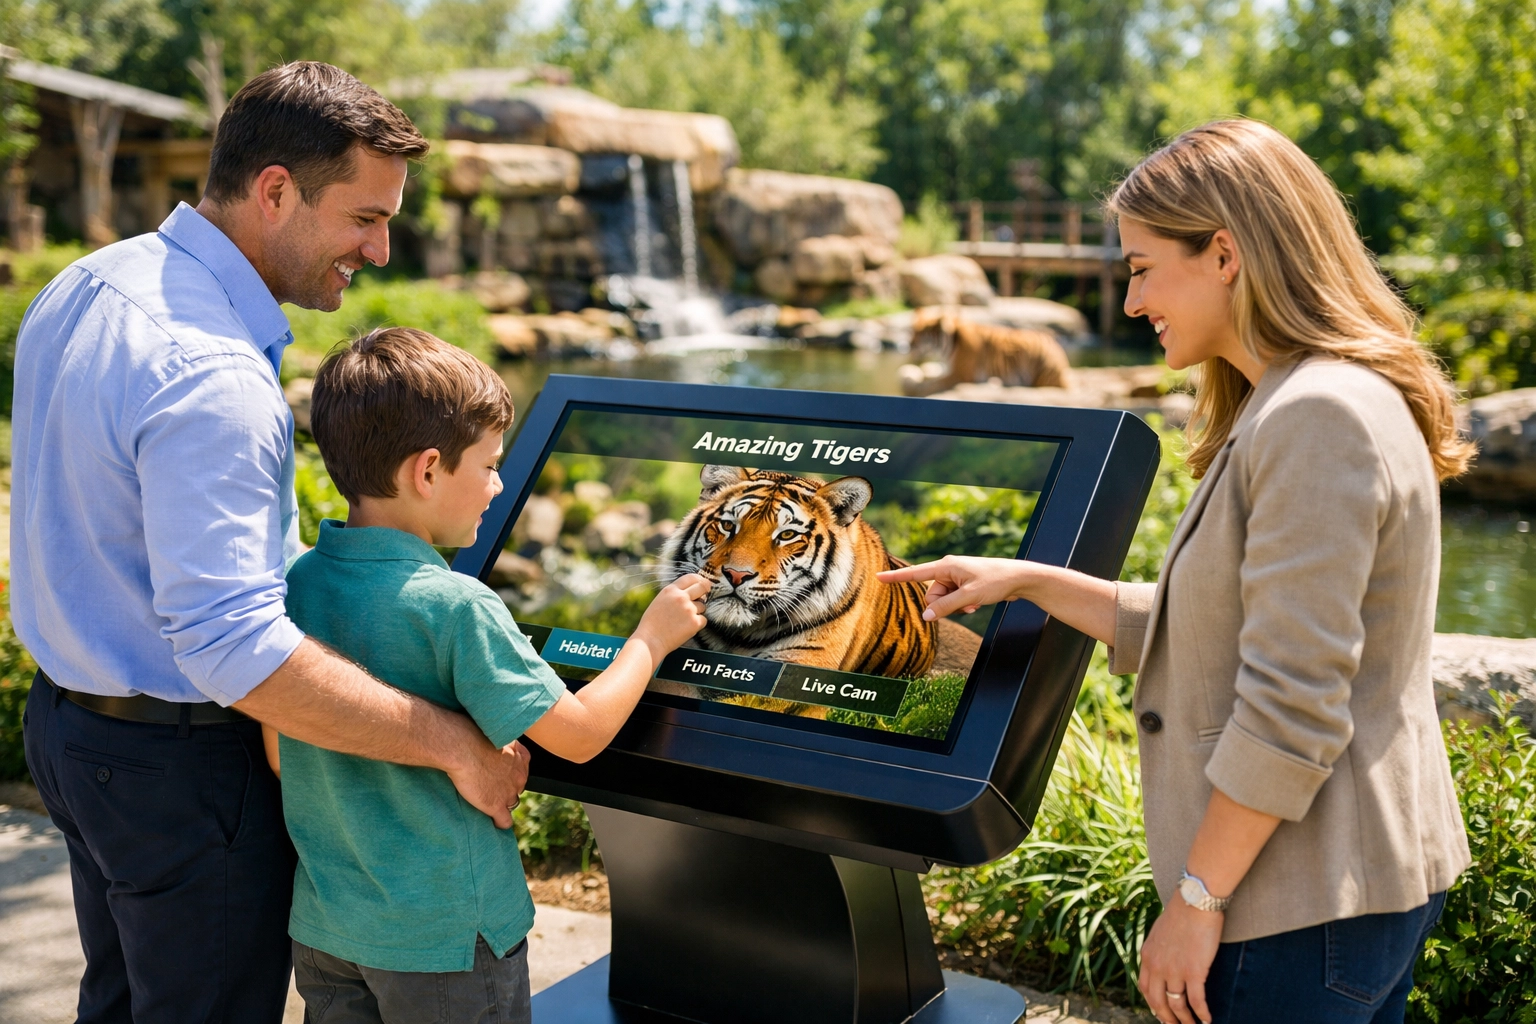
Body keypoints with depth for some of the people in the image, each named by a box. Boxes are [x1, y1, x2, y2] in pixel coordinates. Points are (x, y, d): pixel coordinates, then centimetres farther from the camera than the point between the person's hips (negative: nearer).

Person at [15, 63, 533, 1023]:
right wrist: (455, 744, -32)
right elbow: (234, 646, -36)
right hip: (181, 764, -9)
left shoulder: (83, 288, 2)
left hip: (66, 716, 9)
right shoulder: (212, 377, -30)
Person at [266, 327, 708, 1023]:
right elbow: (579, 735, -18)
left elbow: (276, 753, 7)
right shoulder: (455, 607, -24)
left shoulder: (293, 582, -4)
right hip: (444, 940, -6)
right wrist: (652, 637, -3)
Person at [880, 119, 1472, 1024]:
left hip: (1309, 905, -10)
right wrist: (1027, 582, 9)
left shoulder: (1317, 419, -21)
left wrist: (1195, 898, -17)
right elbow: (1202, 633, 14)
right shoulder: (1288, 407, 12)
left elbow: (1292, 716, -24)